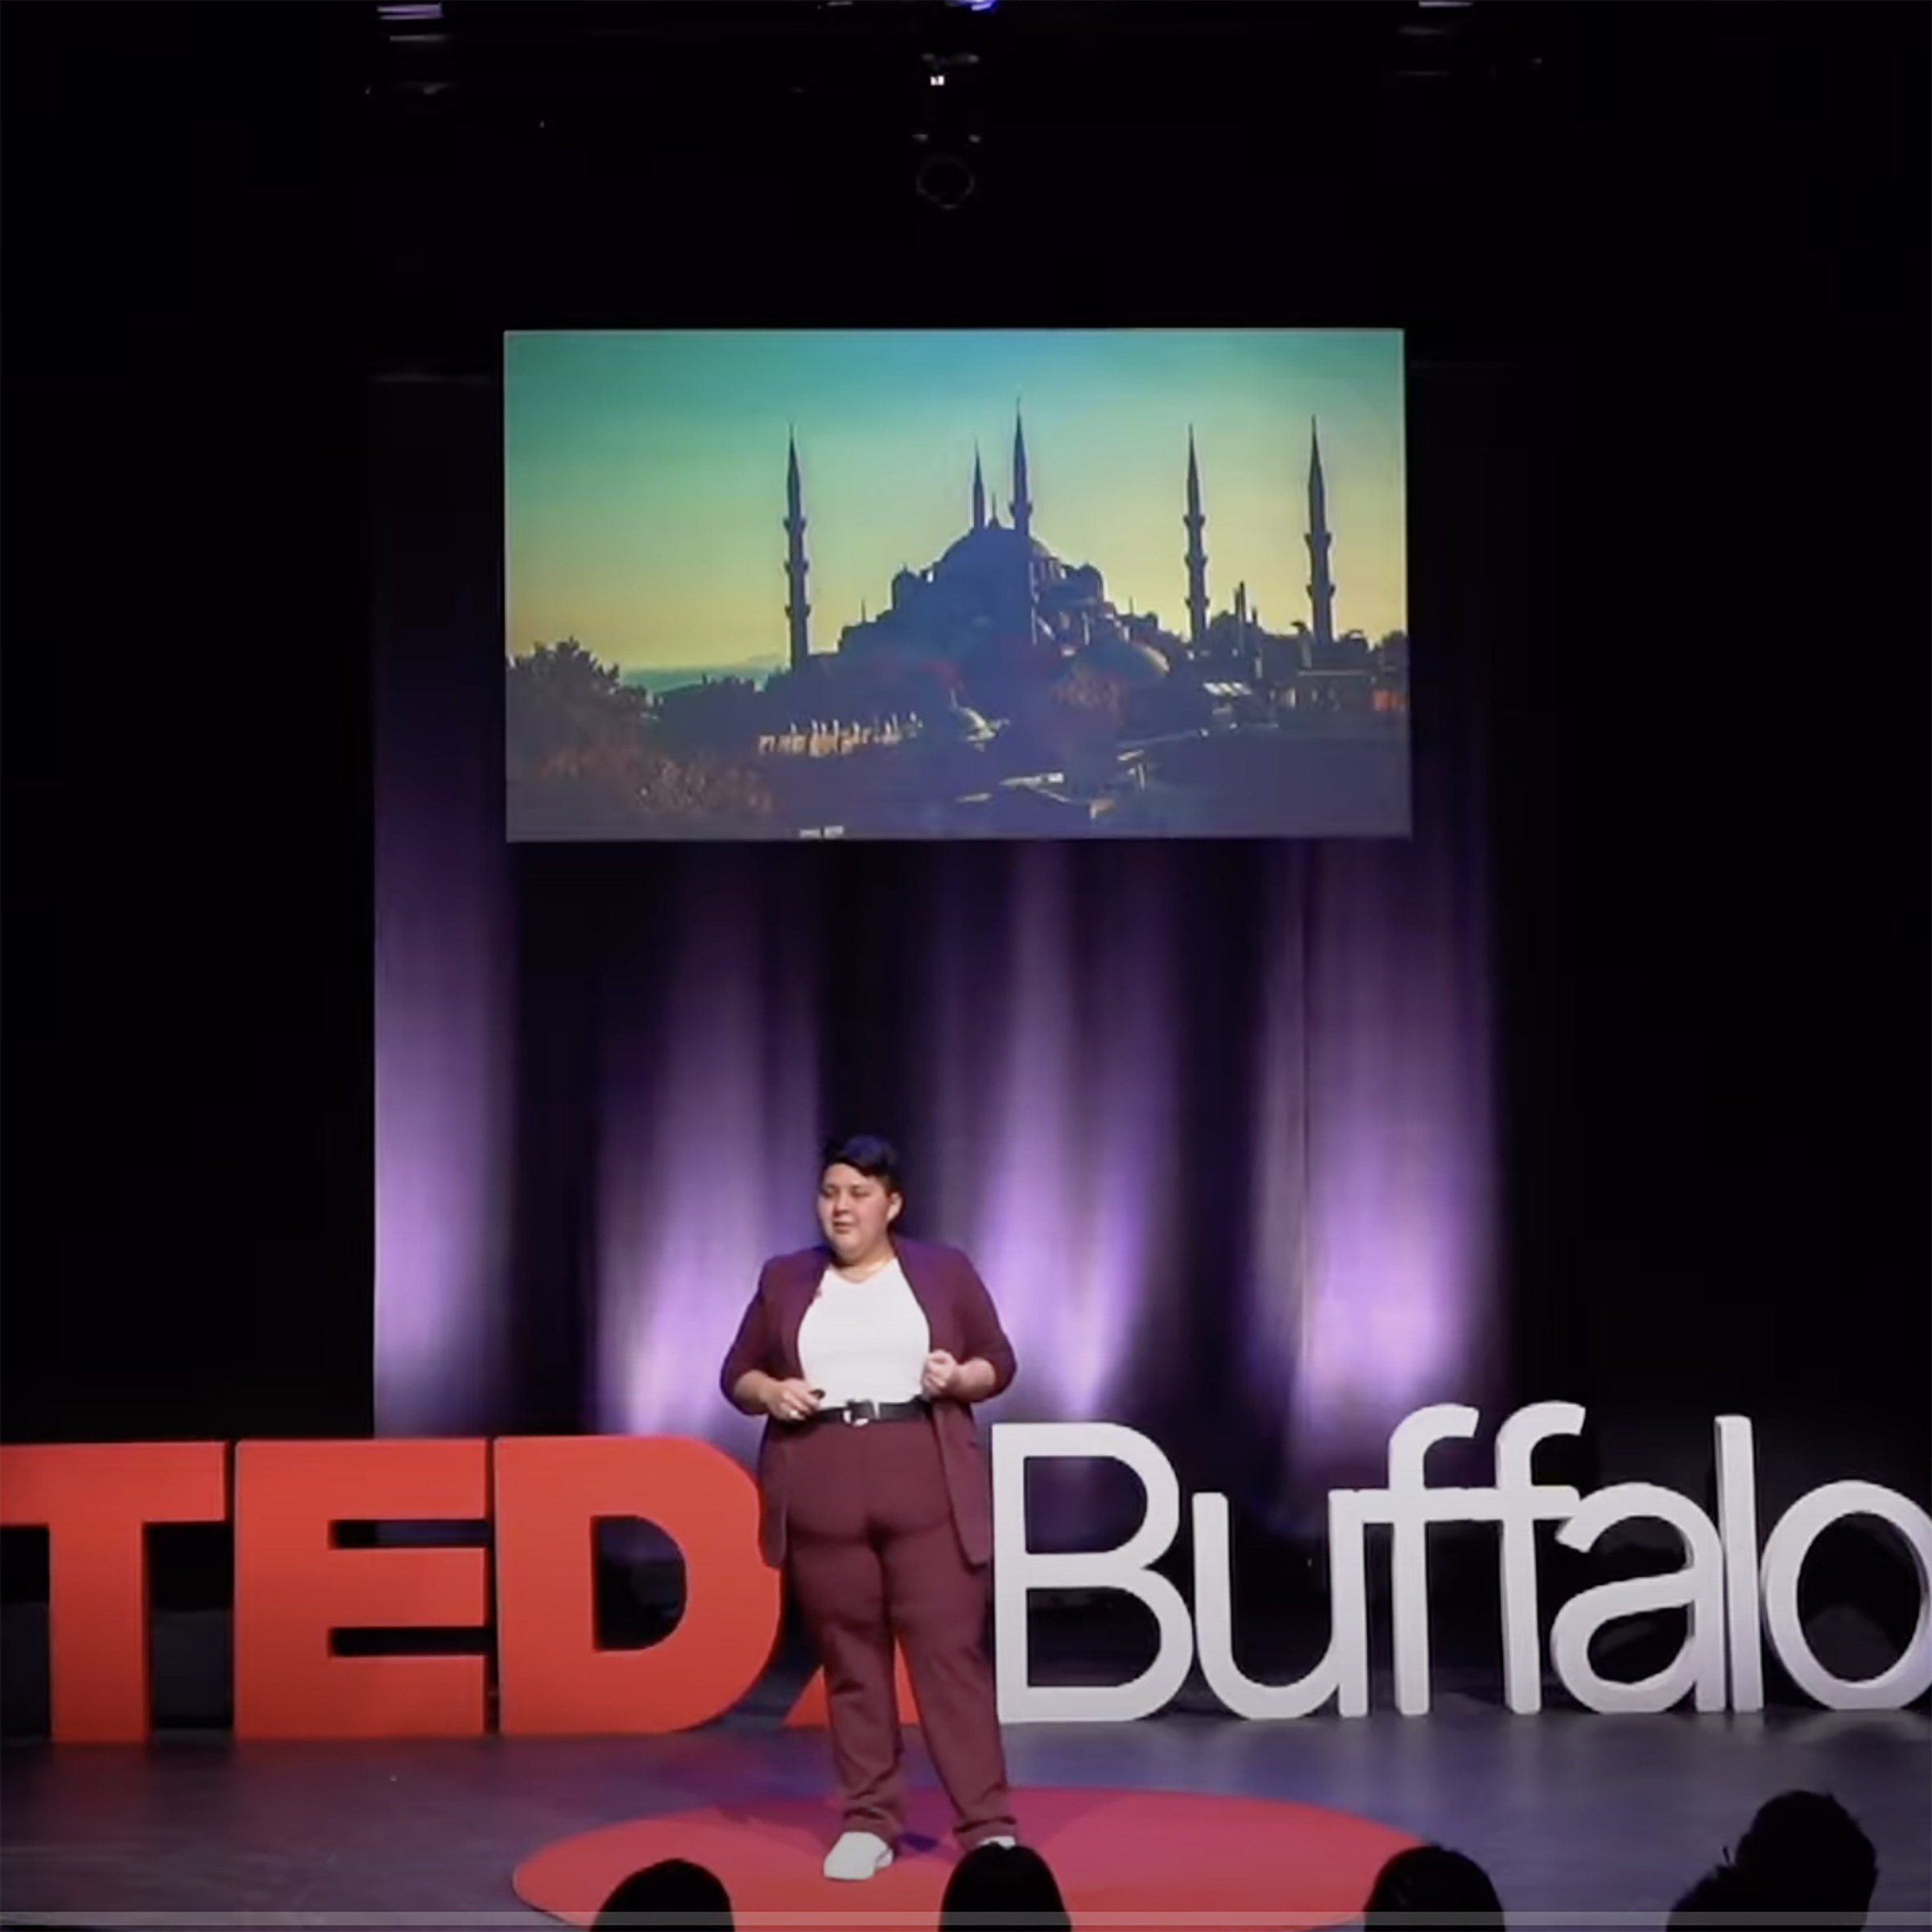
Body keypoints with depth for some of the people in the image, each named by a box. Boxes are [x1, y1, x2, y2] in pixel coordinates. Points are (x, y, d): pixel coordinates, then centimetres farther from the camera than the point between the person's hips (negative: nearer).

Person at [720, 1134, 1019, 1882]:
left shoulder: (944, 1271, 6)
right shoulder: (784, 1280, 9)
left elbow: (999, 1362, 8)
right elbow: (736, 1373, 11)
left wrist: (959, 1378, -12)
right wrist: (771, 1393, -9)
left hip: (927, 1488, -2)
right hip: (821, 1492, 2)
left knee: (951, 1651, -5)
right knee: (850, 1658, 5)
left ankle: (988, 1825, -1)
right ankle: (869, 1822, 14)